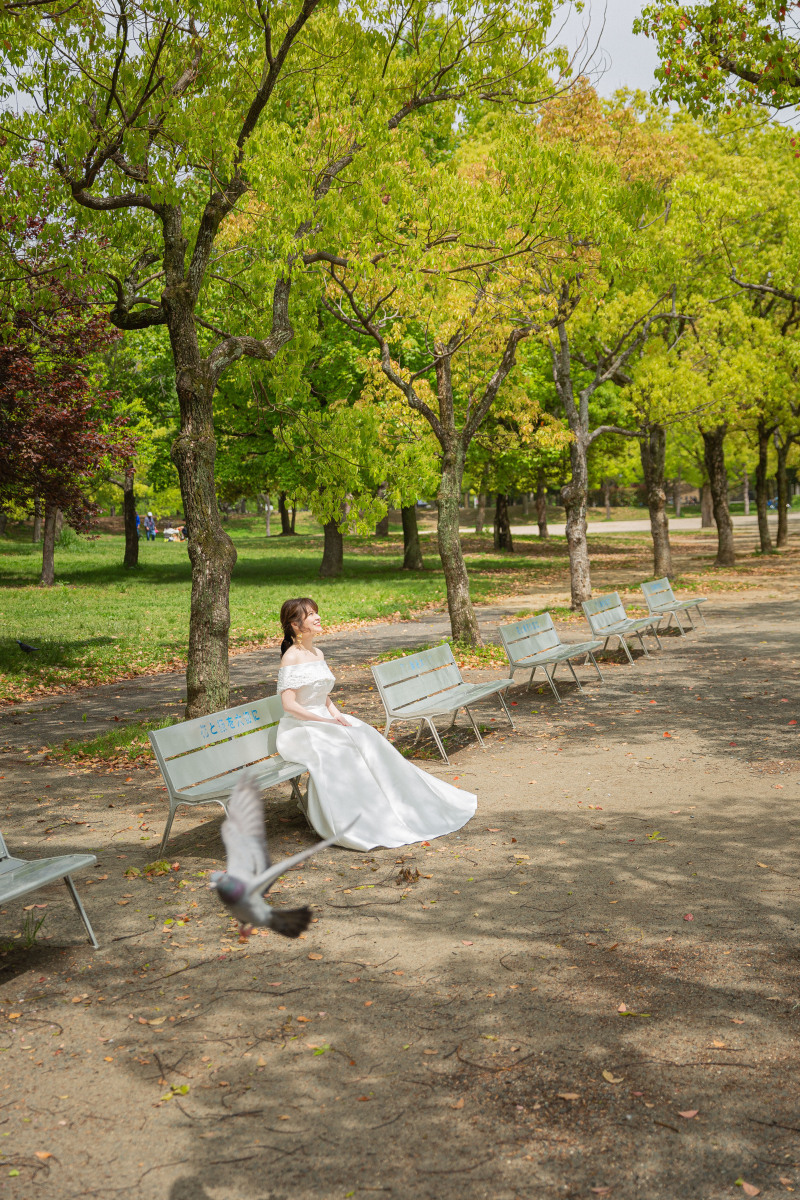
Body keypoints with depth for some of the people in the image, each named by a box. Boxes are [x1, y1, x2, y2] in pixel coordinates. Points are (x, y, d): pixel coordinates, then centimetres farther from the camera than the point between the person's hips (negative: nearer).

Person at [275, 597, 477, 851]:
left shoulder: (318, 654, 14)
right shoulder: (292, 657, -12)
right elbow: (289, 704, -17)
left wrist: (336, 714, 0)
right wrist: (325, 721, -19)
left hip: (324, 722, 8)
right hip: (298, 729, -8)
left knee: (367, 740, -14)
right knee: (336, 750, -32)